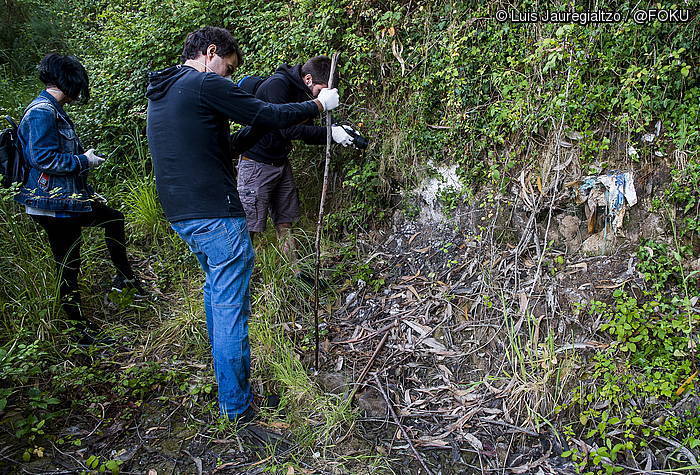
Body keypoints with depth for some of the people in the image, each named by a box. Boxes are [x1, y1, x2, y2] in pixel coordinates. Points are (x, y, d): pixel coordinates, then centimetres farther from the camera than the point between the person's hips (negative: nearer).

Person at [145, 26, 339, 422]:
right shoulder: (206, 84, -11)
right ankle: (237, 407, 13)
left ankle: (223, 372, 43)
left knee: (216, 291, 27)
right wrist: (319, 105, 3)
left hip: (181, 216, 10)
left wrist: (259, 132, 22)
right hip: (215, 216, -10)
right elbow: (269, 115, -11)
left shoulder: (160, 94, 17)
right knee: (231, 309, 0)